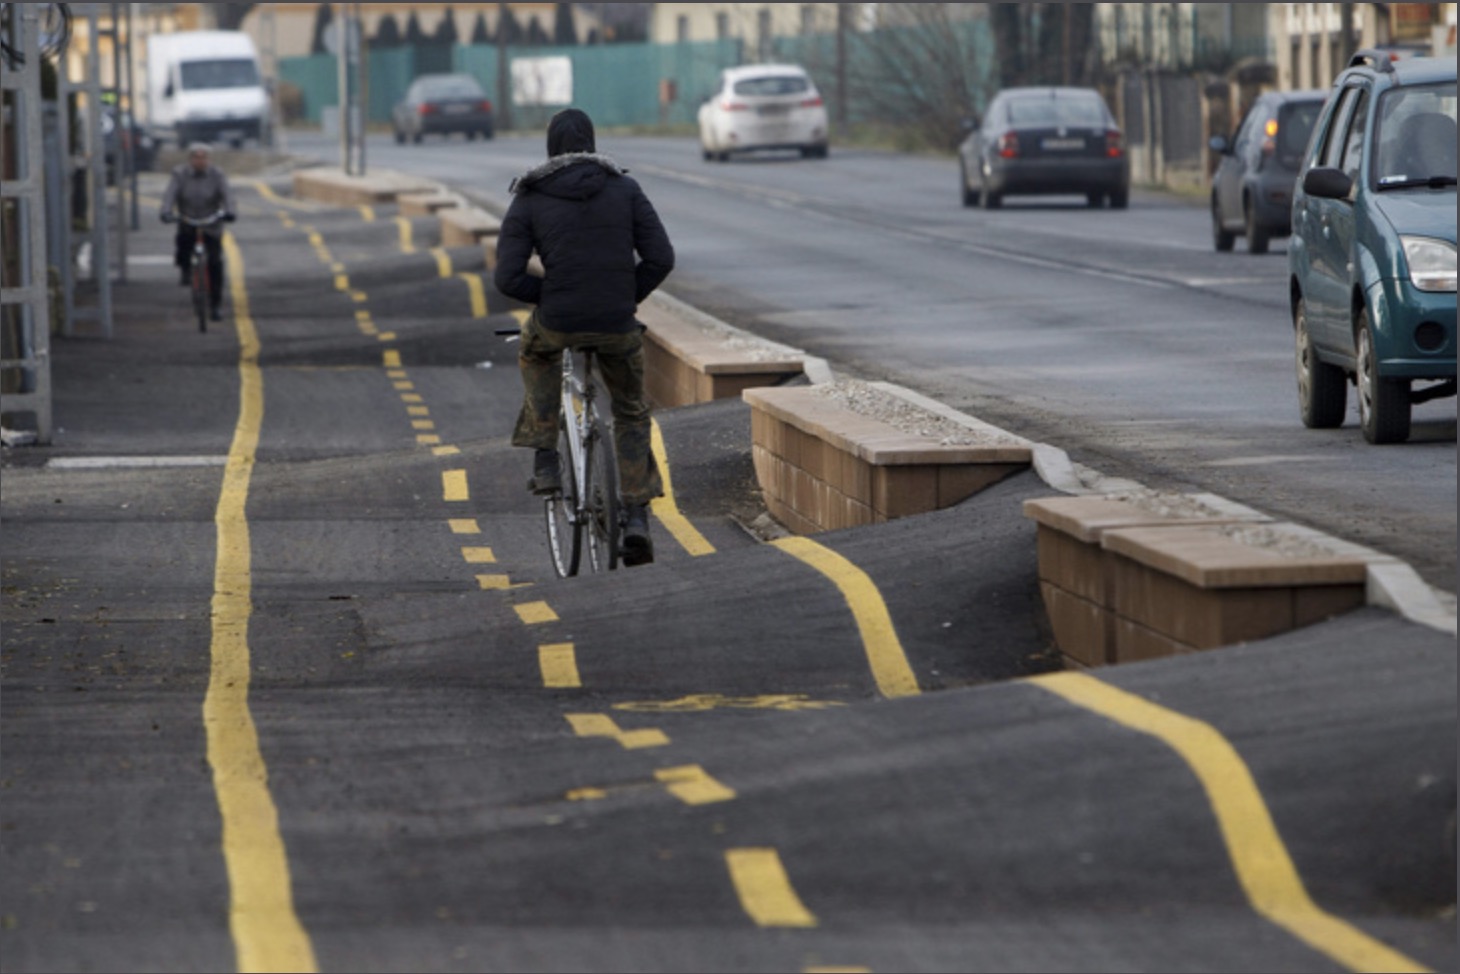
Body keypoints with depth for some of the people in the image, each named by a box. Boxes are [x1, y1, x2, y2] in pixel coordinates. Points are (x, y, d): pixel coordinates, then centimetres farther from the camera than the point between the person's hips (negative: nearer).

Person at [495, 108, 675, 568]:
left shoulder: (529, 201, 0)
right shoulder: (625, 190, 3)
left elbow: (508, 278, -7)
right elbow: (660, 258, -3)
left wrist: (550, 295, 10)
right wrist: (628, 299, 12)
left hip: (557, 322, -1)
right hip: (618, 325, 1)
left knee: (536, 353, 36)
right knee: (632, 414, 23)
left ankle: (545, 459, 26)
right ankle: (636, 517, 10)